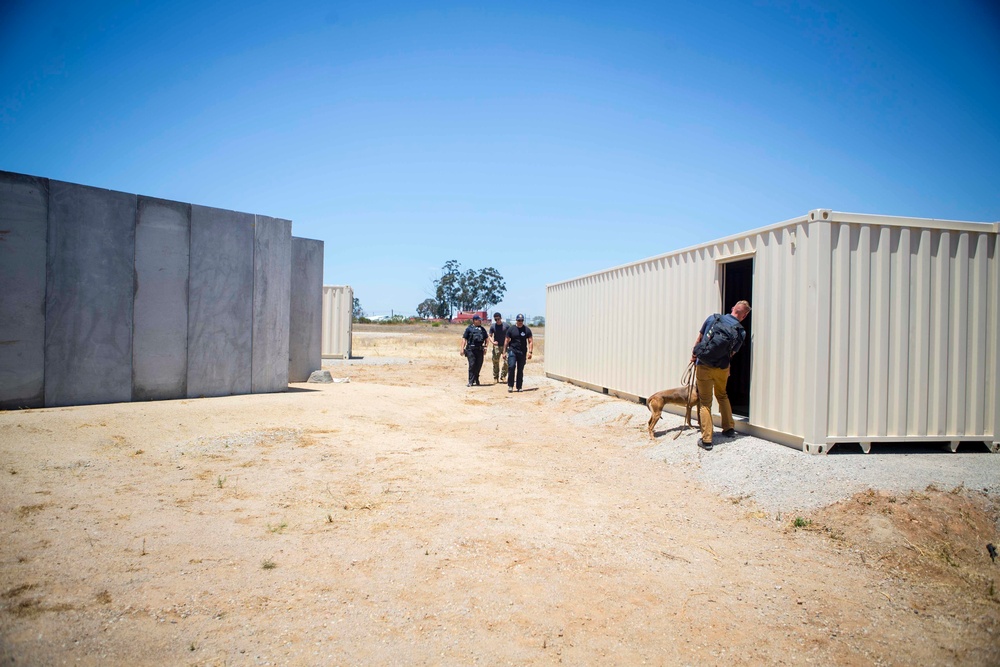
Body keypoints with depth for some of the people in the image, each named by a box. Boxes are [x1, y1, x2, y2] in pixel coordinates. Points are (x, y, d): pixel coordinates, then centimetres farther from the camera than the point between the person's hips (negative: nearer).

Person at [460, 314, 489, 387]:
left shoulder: (482, 329, 17)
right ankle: (471, 381, -5)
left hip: (480, 350, 4)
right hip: (471, 349, -4)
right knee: (472, 365, -9)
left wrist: (485, 346, 6)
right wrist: (462, 349, -5)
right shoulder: (469, 328, 4)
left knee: (479, 365, 7)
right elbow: (464, 338, 2)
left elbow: (486, 339, 22)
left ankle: (476, 379, 24)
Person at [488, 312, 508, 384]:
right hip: (496, 346, 0)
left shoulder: (506, 326, 0)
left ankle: (503, 376, 7)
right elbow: (490, 336, 3)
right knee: (495, 362, 3)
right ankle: (495, 378, 13)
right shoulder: (492, 326, 1)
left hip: (505, 346, 0)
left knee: (506, 361, -8)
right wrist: (492, 342, -17)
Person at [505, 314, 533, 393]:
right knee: (511, 367, -17)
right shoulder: (511, 329, 4)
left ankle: (519, 387, 16)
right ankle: (510, 386, -8)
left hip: (522, 352, 1)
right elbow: (507, 341, 8)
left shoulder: (527, 330, 5)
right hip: (512, 351, -1)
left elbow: (530, 341, 6)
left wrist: (530, 352, -6)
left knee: (520, 370, 6)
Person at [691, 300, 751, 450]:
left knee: (705, 402, 5)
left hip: (703, 366, -1)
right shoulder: (741, 332, -3)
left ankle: (707, 439, 2)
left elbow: (699, 339, 7)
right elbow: (732, 353, 5)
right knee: (722, 395, 28)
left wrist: (694, 355, 21)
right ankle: (729, 428, 38)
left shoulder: (713, 318, -3)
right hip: (722, 369, 1)